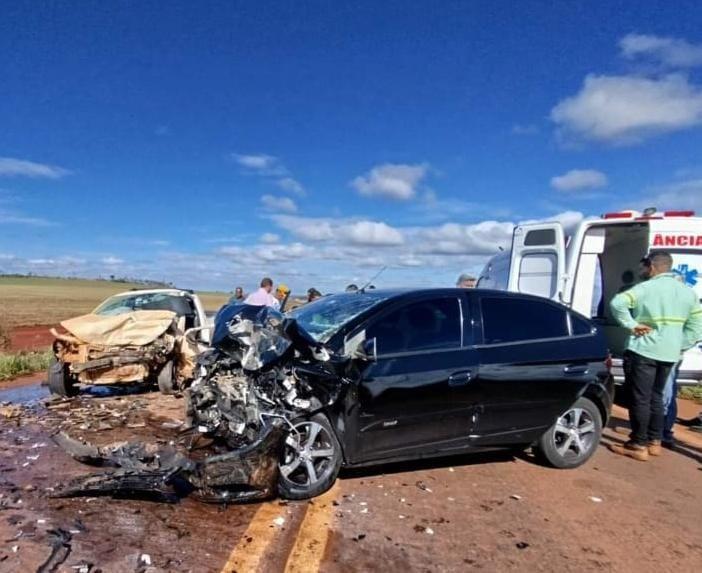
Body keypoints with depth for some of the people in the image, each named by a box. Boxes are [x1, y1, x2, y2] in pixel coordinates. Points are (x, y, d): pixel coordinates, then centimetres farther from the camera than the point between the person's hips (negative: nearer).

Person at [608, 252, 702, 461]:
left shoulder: (646, 288, -11)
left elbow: (617, 303, -25)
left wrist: (632, 325, -17)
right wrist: (679, 346, 12)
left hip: (644, 352, -7)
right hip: (669, 354, 7)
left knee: (640, 399, -1)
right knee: (656, 397, 18)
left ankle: (639, 446, 4)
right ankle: (654, 442, 25)